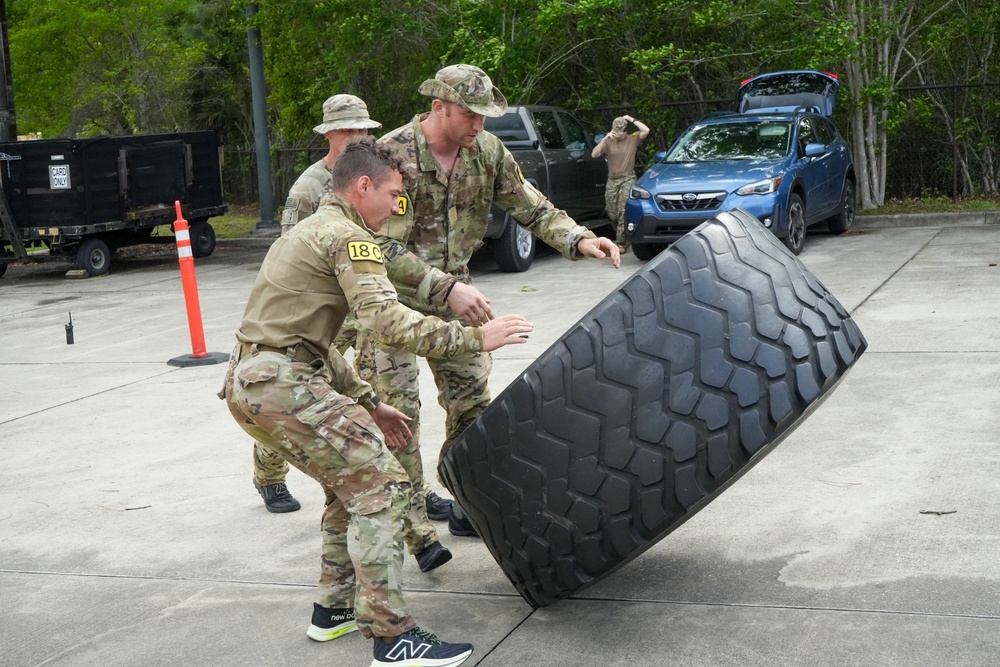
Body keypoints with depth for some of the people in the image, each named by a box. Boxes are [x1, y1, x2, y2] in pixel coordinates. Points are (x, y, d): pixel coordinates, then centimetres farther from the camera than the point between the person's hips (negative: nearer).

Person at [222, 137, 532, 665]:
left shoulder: (309, 232, 26)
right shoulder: (348, 236, -6)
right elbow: (388, 321, -20)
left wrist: (367, 404, 24)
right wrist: (474, 338, -14)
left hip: (249, 382, 10)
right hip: (280, 384, -10)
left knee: (352, 479, 20)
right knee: (379, 485, -11)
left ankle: (335, 608, 27)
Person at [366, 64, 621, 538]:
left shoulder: (487, 151, -5)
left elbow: (531, 207, 1)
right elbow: (384, 249, -29)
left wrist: (577, 239, -19)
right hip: (391, 296, -6)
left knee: (473, 400, 8)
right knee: (397, 411, -7)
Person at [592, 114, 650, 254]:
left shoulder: (633, 139, 3)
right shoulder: (609, 142, 8)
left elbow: (646, 130, -12)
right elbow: (594, 154, -3)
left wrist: (631, 120, -7)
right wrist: (604, 139, -12)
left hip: (627, 179, -4)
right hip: (612, 180, 4)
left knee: (623, 212, -13)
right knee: (612, 214, 5)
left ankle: (621, 243, -13)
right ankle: (622, 236, 28)